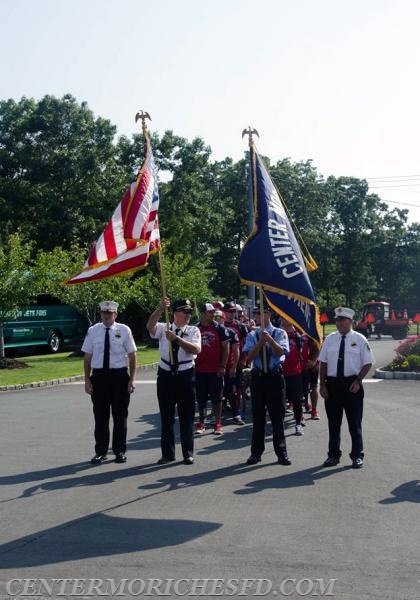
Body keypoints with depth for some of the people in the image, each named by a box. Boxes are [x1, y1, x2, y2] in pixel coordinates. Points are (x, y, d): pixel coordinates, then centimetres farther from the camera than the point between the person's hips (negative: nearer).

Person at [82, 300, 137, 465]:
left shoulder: (124, 330, 0)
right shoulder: (93, 331, 3)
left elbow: (132, 355, 1)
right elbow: (87, 357, 5)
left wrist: (132, 379, -4)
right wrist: (87, 380, 0)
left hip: (119, 376, -1)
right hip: (98, 376, 1)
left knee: (120, 415, 7)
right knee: (100, 416, 6)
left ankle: (120, 451, 19)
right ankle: (100, 452, 18)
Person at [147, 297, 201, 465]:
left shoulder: (193, 331, 1)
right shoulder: (164, 328, 4)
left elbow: (196, 349, -16)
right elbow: (150, 326, -18)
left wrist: (176, 339, -25)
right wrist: (160, 309, -31)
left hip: (185, 376, -1)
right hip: (165, 375, 1)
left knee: (186, 416, 5)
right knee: (166, 417, 9)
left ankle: (188, 453, 16)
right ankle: (167, 454, 19)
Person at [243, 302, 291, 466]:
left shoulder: (279, 333, 4)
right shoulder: (252, 335, 8)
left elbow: (280, 352, -12)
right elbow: (249, 357, -5)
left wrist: (269, 339, -23)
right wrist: (261, 341, -15)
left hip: (275, 376, -2)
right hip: (258, 377, 2)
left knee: (277, 416, 2)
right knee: (258, 417, 8)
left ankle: (281, 452, 12)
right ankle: (256, 453, 17)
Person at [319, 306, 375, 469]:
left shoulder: (359, 339, -2)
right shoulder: (329, 339, 5)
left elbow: (368, 363, -1)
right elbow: (323, 363, 6)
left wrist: (358, 381, -12)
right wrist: (322, 384, -1)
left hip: (352, 384, -2)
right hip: (332, 383, 3)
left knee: (355, 422, 6)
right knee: (333, 422, 10)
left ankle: (357, 456, 18)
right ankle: (333, 455, 22)